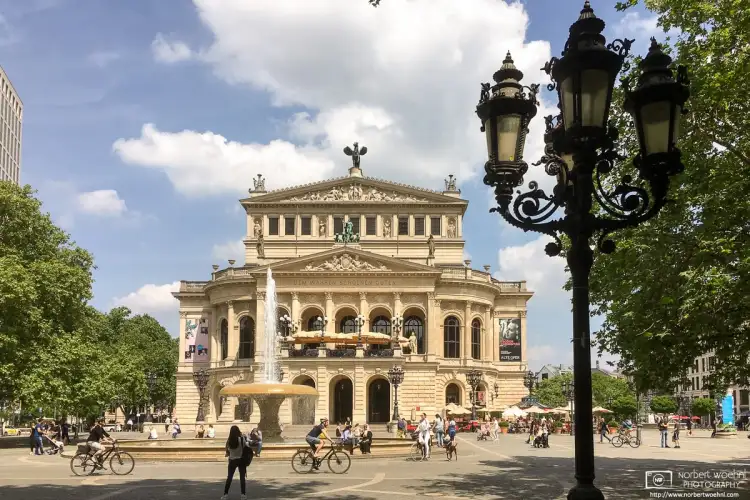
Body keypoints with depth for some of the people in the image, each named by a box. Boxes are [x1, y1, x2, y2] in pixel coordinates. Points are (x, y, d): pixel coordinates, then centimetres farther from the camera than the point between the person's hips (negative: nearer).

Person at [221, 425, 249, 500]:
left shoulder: (229, 440, -5)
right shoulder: (241, 439, -11)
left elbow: (227, 450, 0)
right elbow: (246, 448, -8)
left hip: (232, 460, 2)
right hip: (241, 460, -2)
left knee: (229, 477, 12)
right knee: (242, 477, 5)